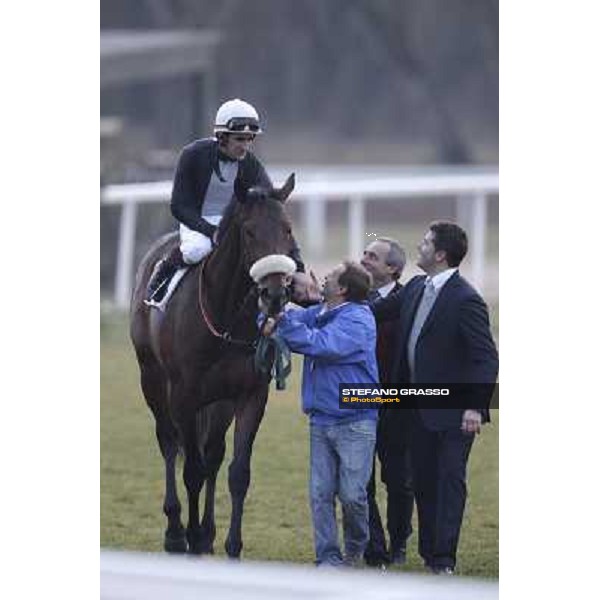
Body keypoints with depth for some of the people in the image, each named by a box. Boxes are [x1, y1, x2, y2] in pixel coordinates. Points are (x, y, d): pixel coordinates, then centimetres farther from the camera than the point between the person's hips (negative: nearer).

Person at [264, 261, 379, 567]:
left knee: (351, 494, -3)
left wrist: (283, 320, -25)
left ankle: (356, 547, 22)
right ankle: (328, 557, 8)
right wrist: (272, 320, -16)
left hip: (355, 423, -7)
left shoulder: (356, 321, -16)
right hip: (322, 421, 7)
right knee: (320, 493, 3)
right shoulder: (320, 313, 9)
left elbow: (318, 344, -27)